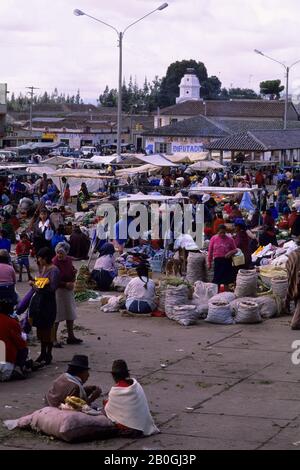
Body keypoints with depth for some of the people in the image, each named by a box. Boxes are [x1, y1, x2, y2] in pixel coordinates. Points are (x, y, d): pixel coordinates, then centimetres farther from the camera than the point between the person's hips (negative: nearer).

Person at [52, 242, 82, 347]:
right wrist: (66, 284, -22)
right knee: (57, 315, -4)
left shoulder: (69, 260, 4)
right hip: (58, 290, -8)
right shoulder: (54, 262, -18)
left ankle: (71, 337, 30)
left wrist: (74, 273, -5)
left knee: (70, 314, 17)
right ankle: (54, 339, 4)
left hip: (69, 290, 8)